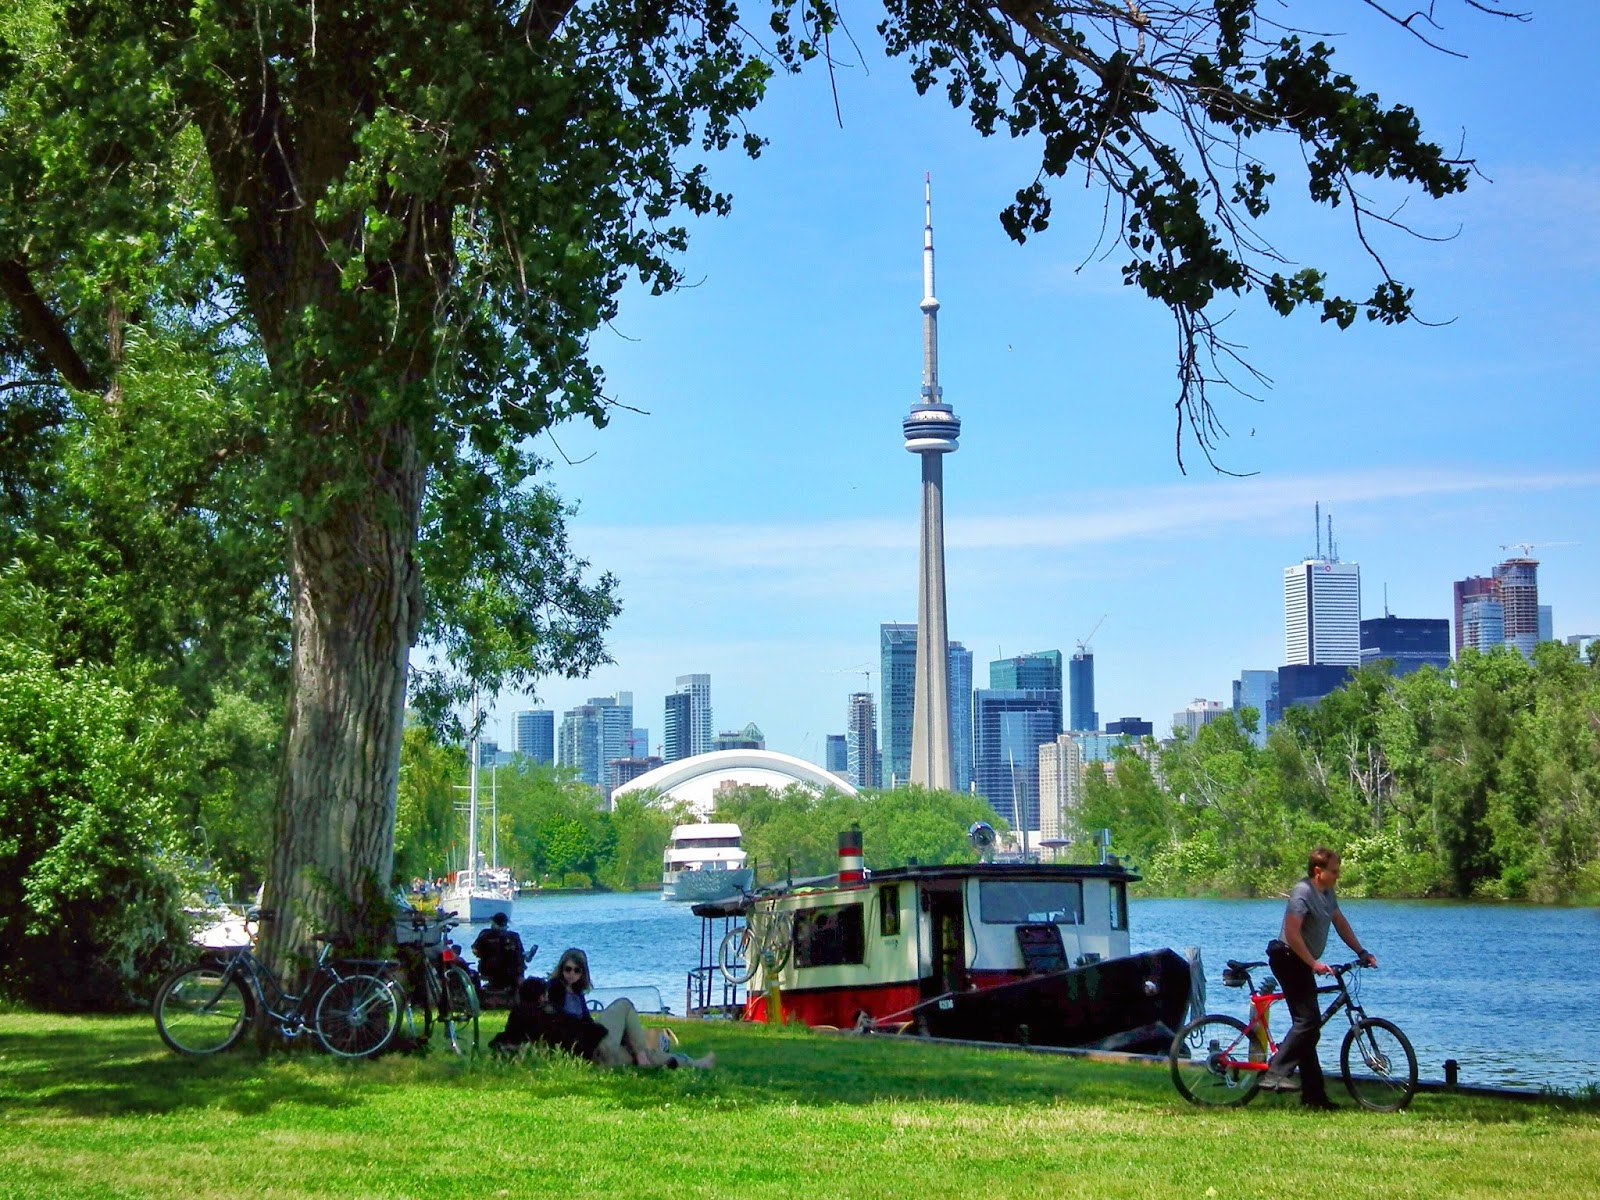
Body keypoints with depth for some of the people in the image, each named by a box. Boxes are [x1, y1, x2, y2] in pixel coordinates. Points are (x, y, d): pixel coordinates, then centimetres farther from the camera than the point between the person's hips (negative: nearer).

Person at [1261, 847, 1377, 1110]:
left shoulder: (1327, 893, 13)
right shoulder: (1303, 892, -17)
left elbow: (1340, 923, 23)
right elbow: (1292, 933, -24)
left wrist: (1362, 952, 16)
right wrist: (1313, 963, -25)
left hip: (1302, 963, 10)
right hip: (1289, 959, -10)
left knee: (1309, 1025, 9)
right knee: (1308, 1021, -20)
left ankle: (1314, 1096, 11)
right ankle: (1275, 1074, -23)